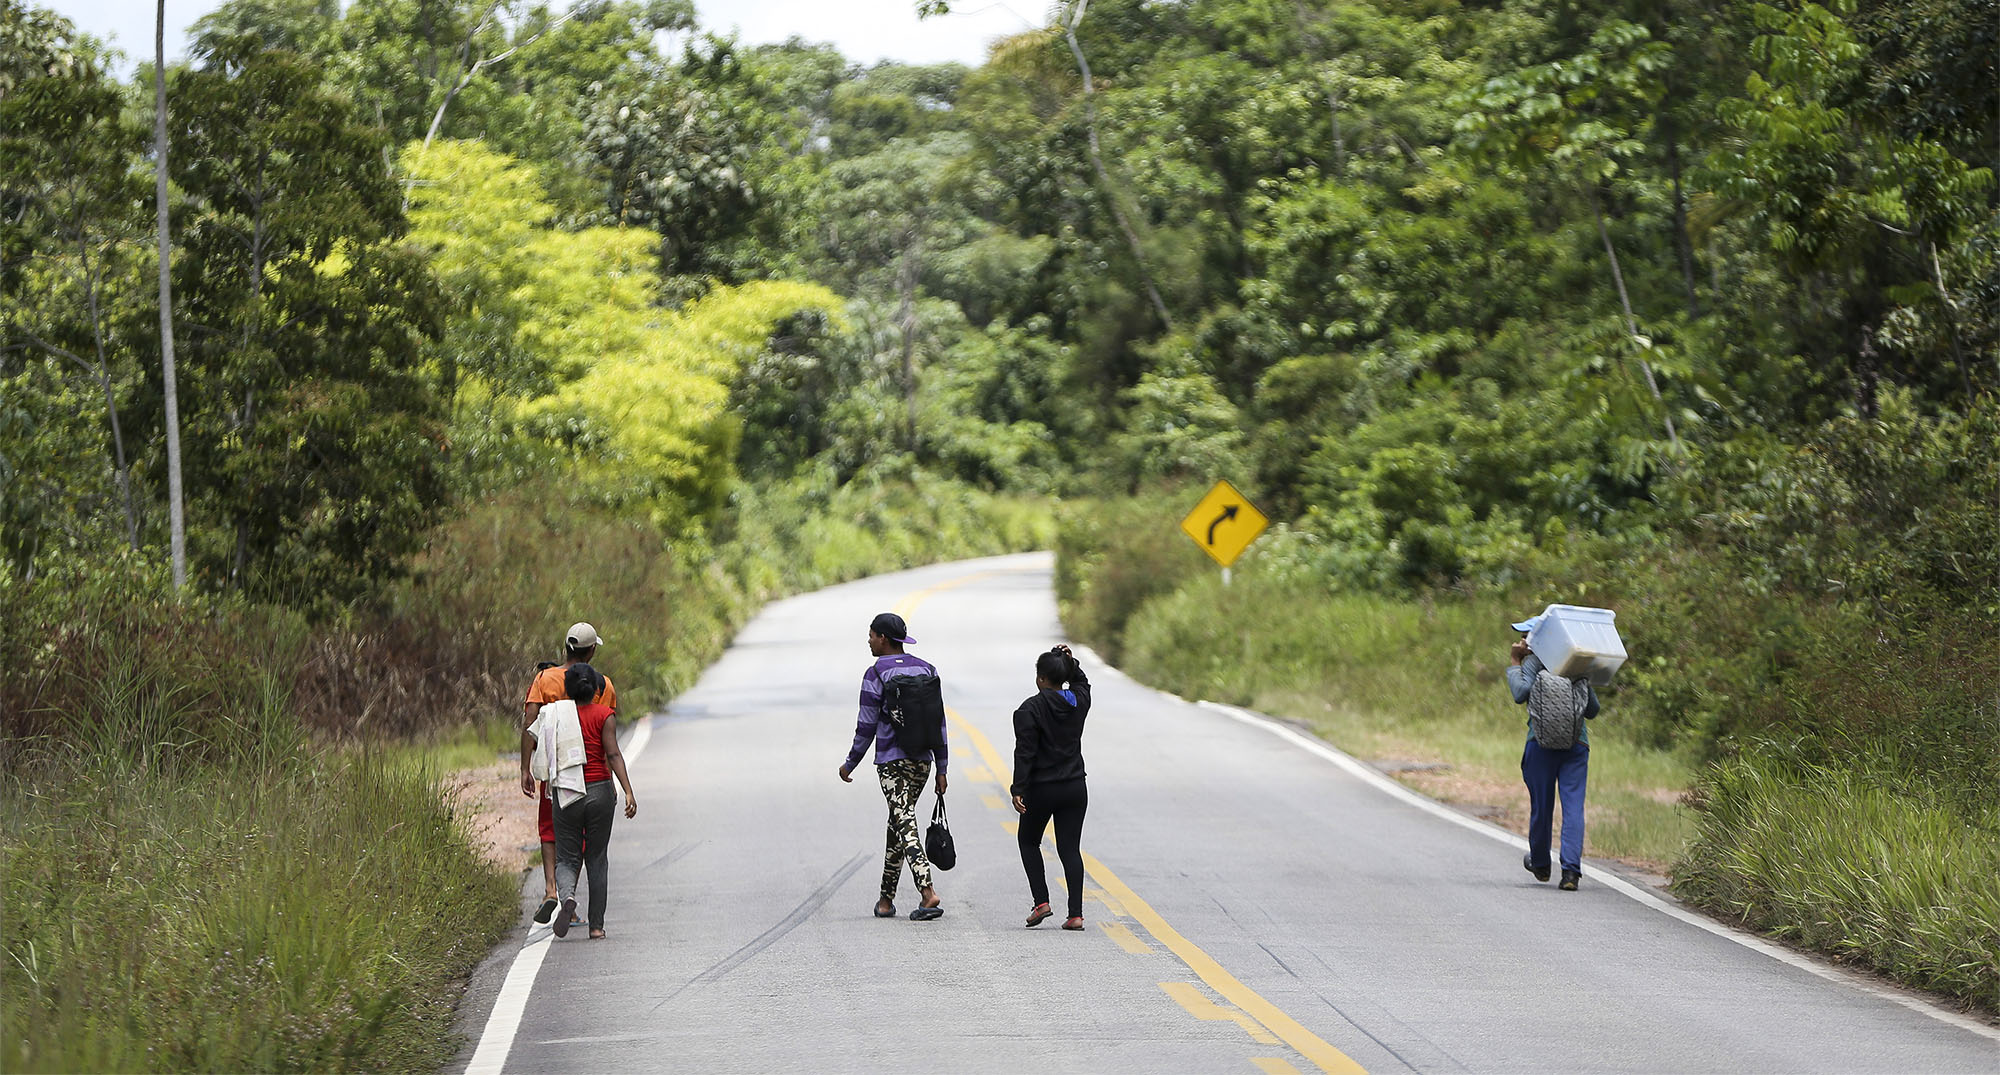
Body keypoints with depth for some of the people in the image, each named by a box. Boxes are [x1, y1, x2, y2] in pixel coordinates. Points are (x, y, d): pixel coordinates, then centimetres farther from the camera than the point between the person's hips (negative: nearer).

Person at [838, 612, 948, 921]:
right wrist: (941, 769, 11)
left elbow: (866, 726, -6)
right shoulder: (926, 669, 9)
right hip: (923, 758, 6)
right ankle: (886, 898, 22)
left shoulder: (876, 674, -7)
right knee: (898, 821, 16)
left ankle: (928, 892, -24)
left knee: (905, 825, -9)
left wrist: (850, 764, 7)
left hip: (891, 760, -6)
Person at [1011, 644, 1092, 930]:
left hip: (1042, 789, -4)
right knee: (1070, 847, 6)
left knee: (1028, 840, 17)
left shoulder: (1031, 708, -13)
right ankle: (1076, 914, -1)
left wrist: (1019, 790, -16)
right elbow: (1082, 681, 28)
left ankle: (1041, 902, 6)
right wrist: (1070, 661, 12)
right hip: (1075, 788, 4)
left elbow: (1025, 753, -17)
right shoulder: (1079, 701, 3)